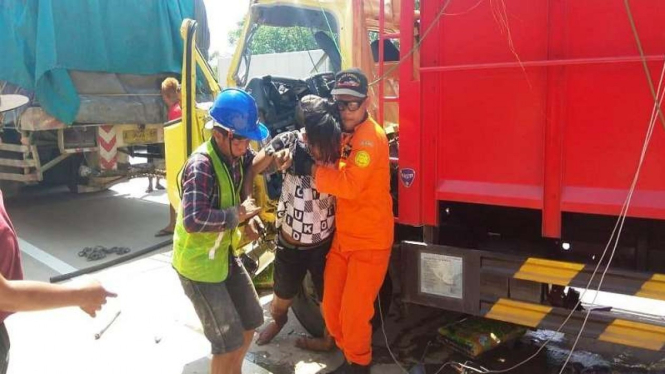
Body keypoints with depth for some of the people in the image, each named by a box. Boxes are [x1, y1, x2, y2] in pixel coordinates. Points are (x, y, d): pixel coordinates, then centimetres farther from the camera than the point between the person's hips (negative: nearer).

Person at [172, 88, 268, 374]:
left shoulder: (238, 155, -4)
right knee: (229, 340, -3)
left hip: (225, 253, 9)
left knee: (251, 320, 21)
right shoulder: (201, 165, -27)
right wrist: (238, 214, -26)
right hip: (198, 262, -8)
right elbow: (193, 220, -37)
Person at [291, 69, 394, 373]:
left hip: (369, 242, -8)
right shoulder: (344, 134, 9)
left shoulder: (371, 136, -19)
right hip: (342, 237, 8)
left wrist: (310, 168, -22)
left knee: (353, 312, 1)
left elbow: (349, 184, -29)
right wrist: (305, 155, -3)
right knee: (330, 307, 13)